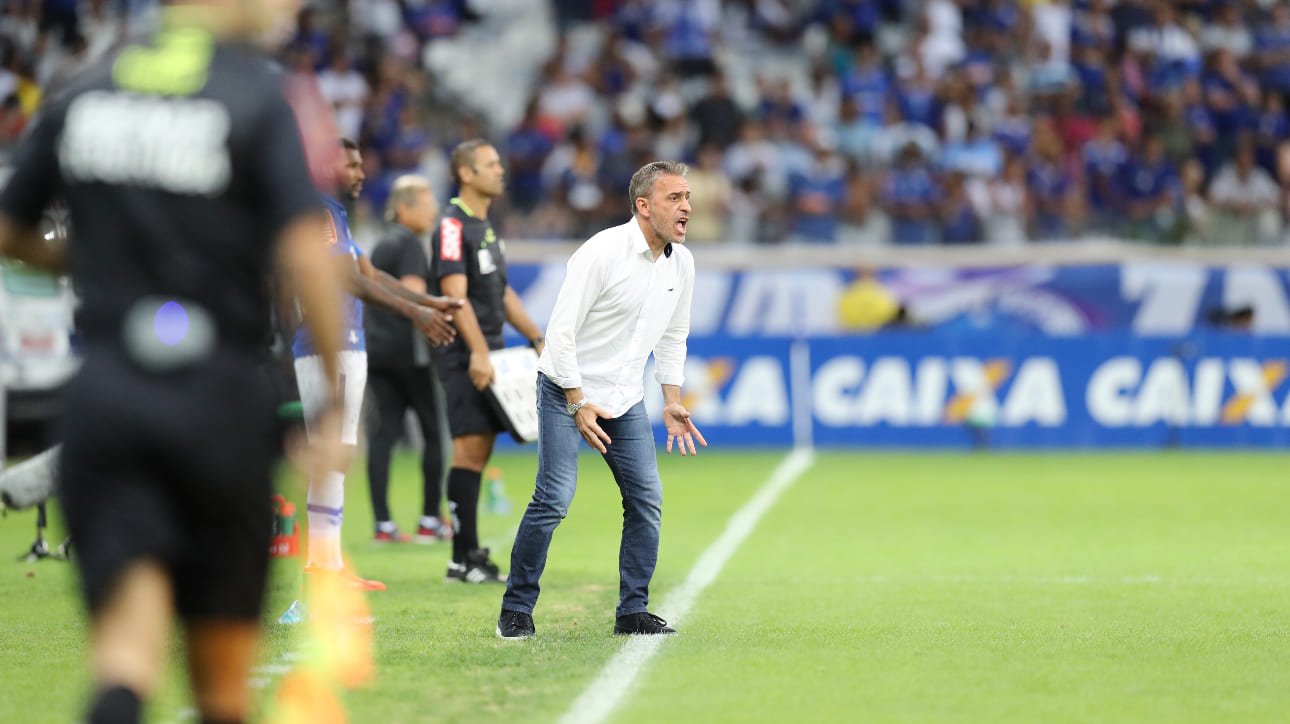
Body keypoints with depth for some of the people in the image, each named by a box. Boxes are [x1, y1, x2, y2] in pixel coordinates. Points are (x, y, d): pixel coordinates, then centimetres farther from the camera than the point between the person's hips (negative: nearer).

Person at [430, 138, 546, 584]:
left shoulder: (485, 228, 19)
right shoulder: (453, 226, -10)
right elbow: (455, 294, -18)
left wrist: (537, 339, 22)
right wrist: (478, 353, -26)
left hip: (488, 354, 9)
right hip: (464, 357, -9)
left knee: (479, 452, 8)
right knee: (470, 448, -10)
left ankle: (471, 555, 10)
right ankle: (464, 557, -8)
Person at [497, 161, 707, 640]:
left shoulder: (681, 263, 3)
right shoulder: (601, 253, -20)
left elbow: (673, 336, 17)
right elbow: (561, 330, -18)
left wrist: (672, 401, 8)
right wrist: (579, 404, -21)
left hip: (626, 400, 7)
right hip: (567, 389, -7)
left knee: (646, 499, -1)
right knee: (554, 498, -14)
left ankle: (633, 611, 8)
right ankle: (516, 610, -2)